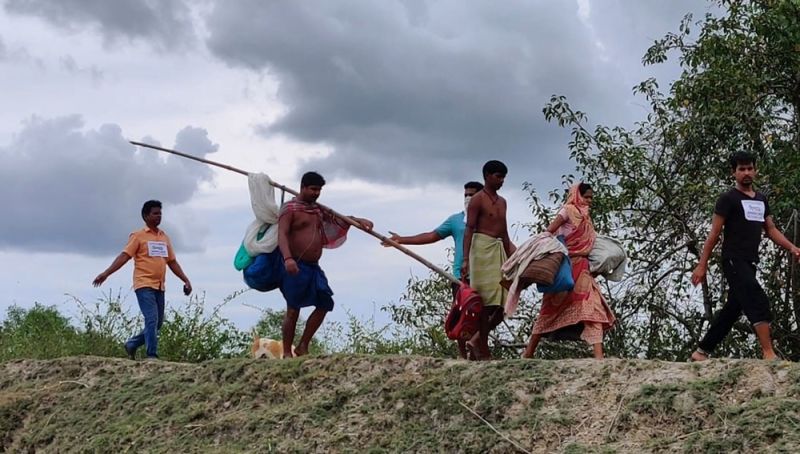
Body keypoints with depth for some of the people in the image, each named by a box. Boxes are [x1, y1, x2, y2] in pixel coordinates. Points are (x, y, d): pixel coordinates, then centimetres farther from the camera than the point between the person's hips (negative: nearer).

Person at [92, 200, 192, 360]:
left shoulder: (164, 237, 17)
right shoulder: (138, 236, -1)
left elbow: (172, 262, 20)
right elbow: (124, 256, -8)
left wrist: (186, 280, 13)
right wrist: (106, 273, -20)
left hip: (159, 287, 6)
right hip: (144, 285, -6)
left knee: (158, 323, 9)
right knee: (152, 320, -15)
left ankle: (132, 345, 27)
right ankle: (152, 356, -12)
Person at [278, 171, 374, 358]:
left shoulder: (317, 209, 17)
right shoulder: (290, 209, -8)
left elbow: (336, 219, 24)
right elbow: (282, 235, -20)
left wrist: (358, 220, 6)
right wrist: (288, 258, -36)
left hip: (314, 266, 8)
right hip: (296, 267, -8)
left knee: (324, 304, 5)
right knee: (293, 310, -4)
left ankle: (303, 347, 14)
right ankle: (287, 353, 6)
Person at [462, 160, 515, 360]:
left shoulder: (502, 202, 19)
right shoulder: (478, 199, -4)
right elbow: (469, 229, -10)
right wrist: (465, 259, -19)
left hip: (499, 249, 8)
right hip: (483, 247, -8)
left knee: (503, 302, 1)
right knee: (486, 301, -7)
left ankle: (478, 341, 13)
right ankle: (482, 349, -1)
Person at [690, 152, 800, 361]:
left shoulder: (761, 200, 17)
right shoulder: (728, 199, -3)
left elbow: (771, 229, 17)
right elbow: (714, 234, -5)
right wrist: (702, 265, -9)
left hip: (749, 264, 8)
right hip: (734, 261, -8)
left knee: (732, 310, 10)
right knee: (759, 302, -22)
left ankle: (701, 353, 19)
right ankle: (768, 354, -27)